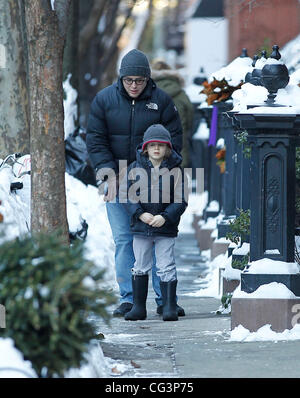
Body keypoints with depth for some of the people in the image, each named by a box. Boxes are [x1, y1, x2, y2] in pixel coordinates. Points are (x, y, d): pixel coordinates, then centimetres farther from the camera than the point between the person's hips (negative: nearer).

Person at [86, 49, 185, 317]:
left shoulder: (161, 101, 0)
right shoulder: (104, 100, 2)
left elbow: (174, 140, 4)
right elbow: (95, 141, 2)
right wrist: (110, 175, -8)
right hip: (117, 183, 1)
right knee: (123, 240, 0)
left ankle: (165, 299, 1)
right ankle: (128, 299, 3)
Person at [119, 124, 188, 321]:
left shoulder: (175, 170, -2)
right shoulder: (136, 168, 2)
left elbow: (181, 200, -3)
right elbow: (127, 195, 1)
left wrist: (165, 217, -17)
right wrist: (140, 214, -13)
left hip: (166, 228, -2)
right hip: (141, 227, 2)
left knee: (166, 268, -1)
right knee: (140, 267, 9)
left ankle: (170, 306, 5)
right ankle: (138, 306, 17)